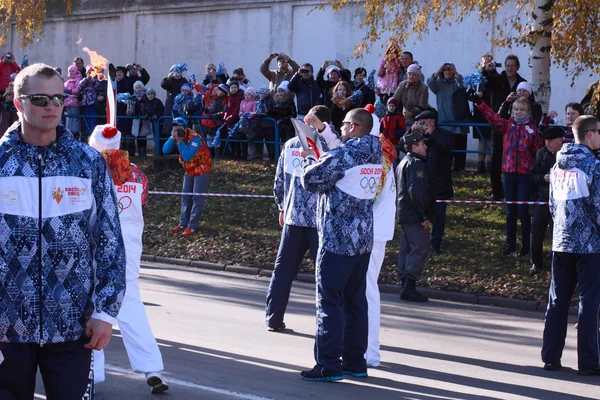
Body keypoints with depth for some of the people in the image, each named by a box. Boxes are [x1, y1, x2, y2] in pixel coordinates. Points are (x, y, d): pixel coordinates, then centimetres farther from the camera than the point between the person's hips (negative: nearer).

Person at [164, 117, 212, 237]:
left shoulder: (195, 139, -30)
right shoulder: (177, 137, -5)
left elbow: (187, 156, -40)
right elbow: (165, 150, -10)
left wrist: (180, 142, -36)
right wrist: (172, 139, -24)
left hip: (201, 170, -8)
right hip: (189, 170, 8)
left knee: (197, 198, -7)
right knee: (186, 196, 10)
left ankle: (192, 226, -7)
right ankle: (183, 223, 17)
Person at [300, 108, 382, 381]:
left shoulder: (344, 154, -16)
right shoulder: (375, 156, 10)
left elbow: (310, 179, -13)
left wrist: (310, 159, 7)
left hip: (337, 239, -8)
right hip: (363, 239, 8)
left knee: (330, 302, -4)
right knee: (356, 301, 13)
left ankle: (329, 365, -5)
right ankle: (355, 361, 18)